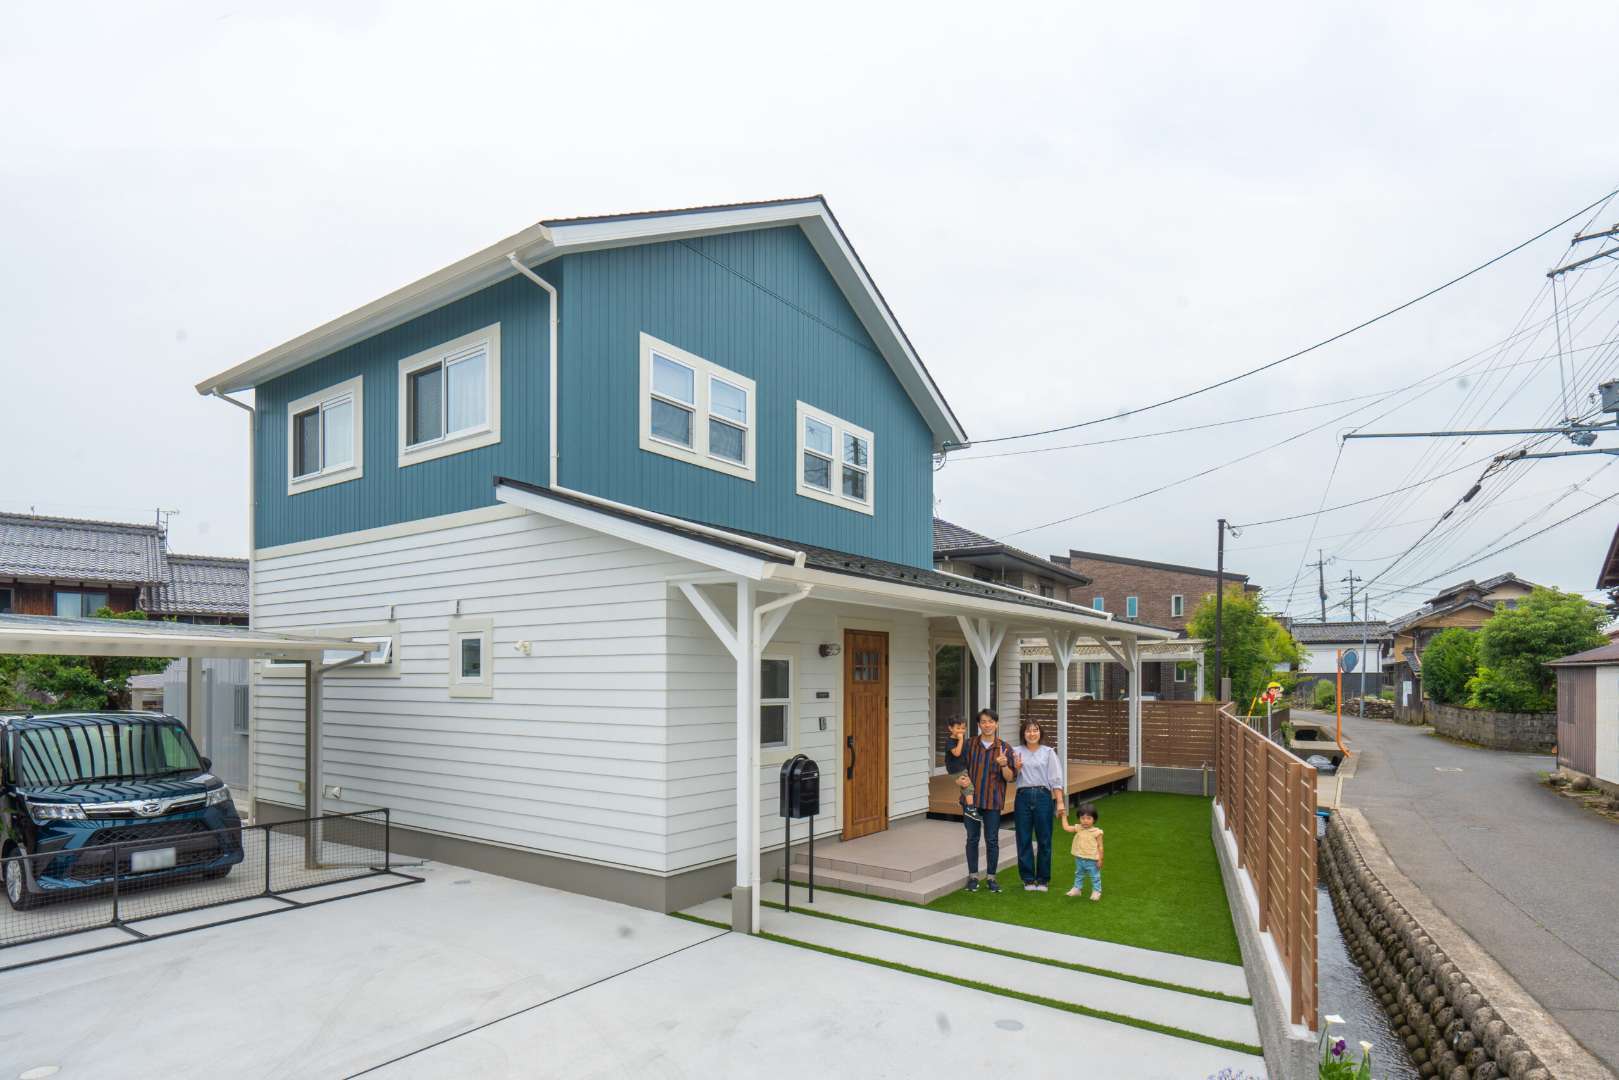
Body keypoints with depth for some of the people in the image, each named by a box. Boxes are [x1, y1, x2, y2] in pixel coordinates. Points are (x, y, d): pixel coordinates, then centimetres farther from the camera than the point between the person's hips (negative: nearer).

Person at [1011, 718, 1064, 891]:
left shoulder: (1048, 752, 6)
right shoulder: (1017, 752, 9)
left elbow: (1056, 779, 1)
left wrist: (1060, 802, -8)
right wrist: (1016, 768, -13)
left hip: (1043, 795, -1)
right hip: (1023, 796, 1)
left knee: (1044, 839, 4)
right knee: (1024, 839, 4)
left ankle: (1043, 879, 18)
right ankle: (1028, 879, 17)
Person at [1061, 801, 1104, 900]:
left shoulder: (1096, 832, -16)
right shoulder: (1078, 828, -4)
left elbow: (1100, 846, -11)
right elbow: (1066, 827, -4)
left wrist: (1100, 859, -11)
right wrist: (1064, 815, -5)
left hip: (1092, 860, -5)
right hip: (1079, 859, 5)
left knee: (1095, 876, 10)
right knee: (1078, 875, 21)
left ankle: (1096, 891, 25)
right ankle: (1077, 888, 37)